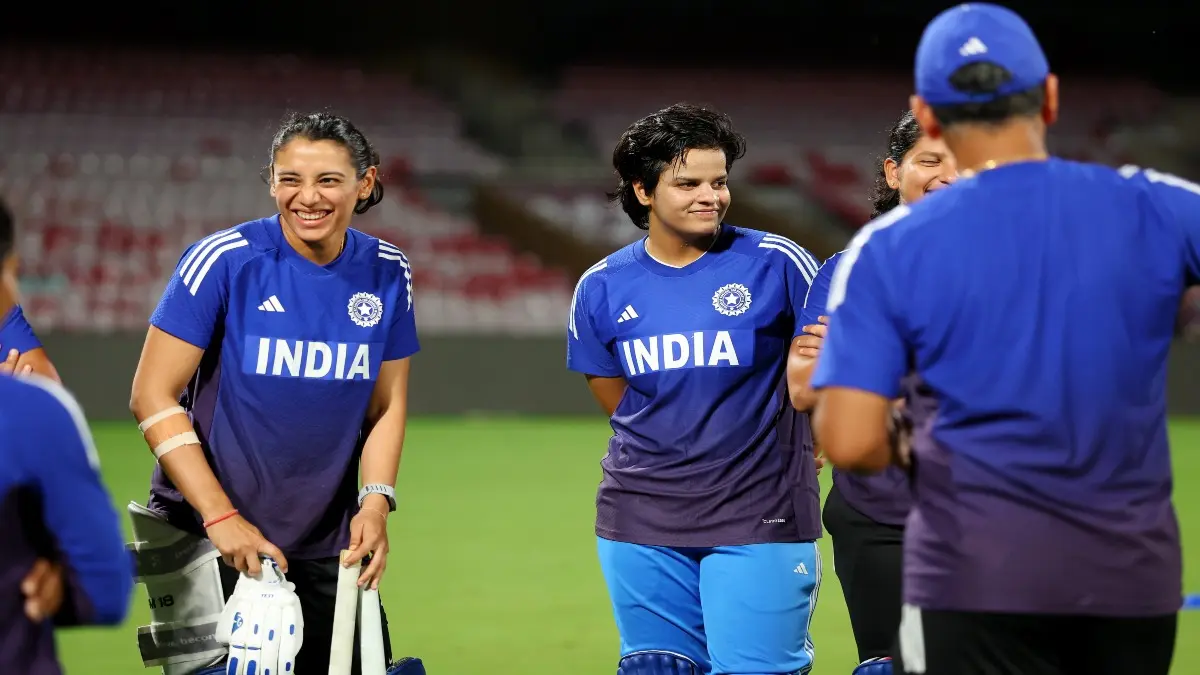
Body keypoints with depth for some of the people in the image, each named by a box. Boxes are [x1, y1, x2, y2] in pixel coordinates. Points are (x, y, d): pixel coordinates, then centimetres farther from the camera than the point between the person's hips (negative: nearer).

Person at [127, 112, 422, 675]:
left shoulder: (386, 273, 1)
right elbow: (152, 397, -12)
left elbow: (387, 405, 9)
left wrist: (376, 501, -8)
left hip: (328, 544, 4)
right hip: (207, 540, -4)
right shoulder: (225, 260, -12)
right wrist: (221, 516, -18)